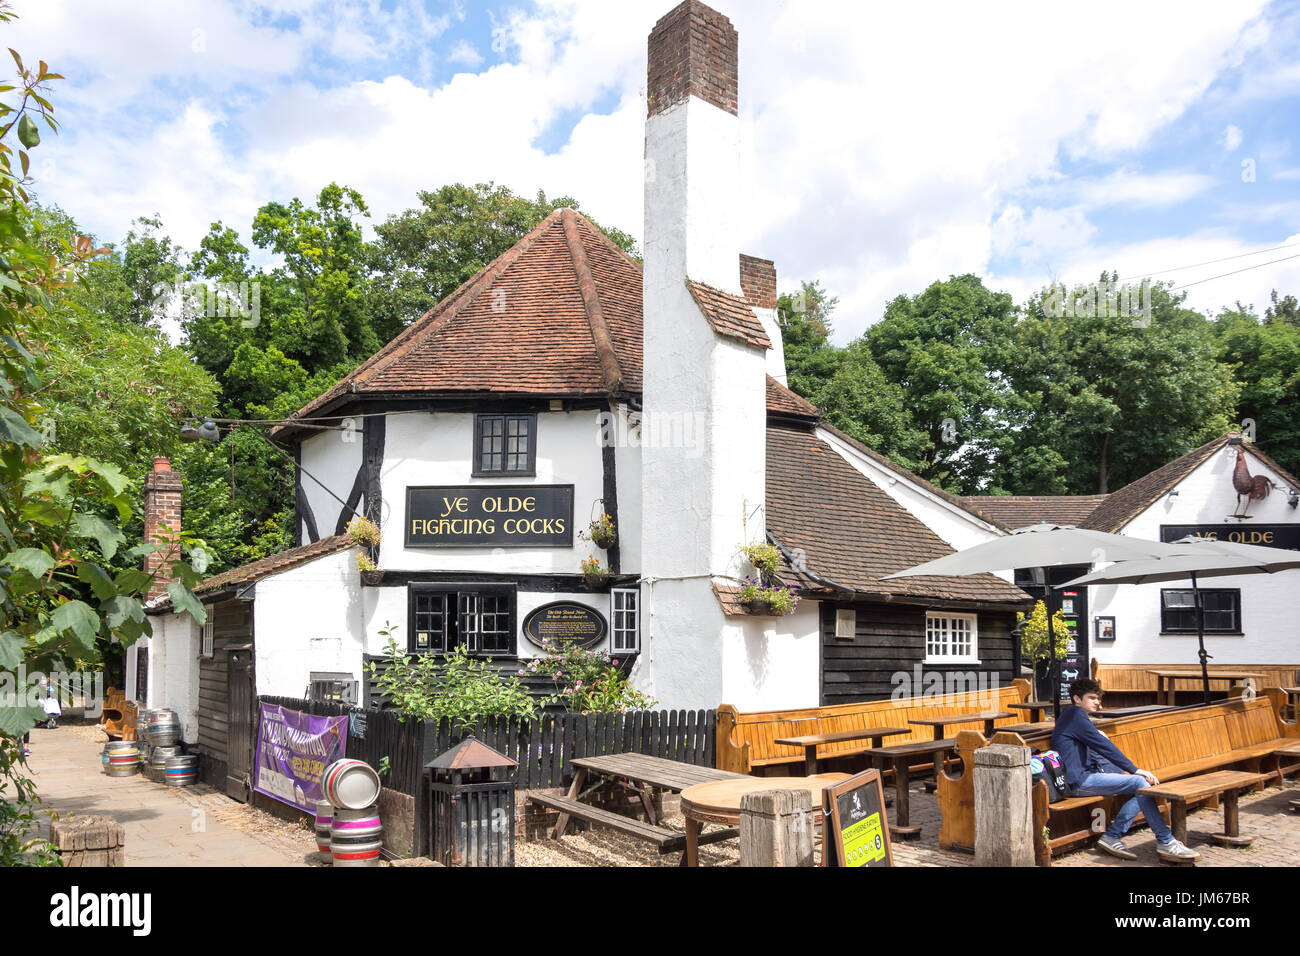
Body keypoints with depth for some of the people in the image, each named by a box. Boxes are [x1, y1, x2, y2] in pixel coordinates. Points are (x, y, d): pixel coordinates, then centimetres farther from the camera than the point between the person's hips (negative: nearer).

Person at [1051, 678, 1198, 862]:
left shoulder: (1075, 716, 27)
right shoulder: (1074, 713, -5)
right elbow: (1103, 746, -13)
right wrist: (1134, 770, -14)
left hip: (1087, 776, 10)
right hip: (1079, 780, -10)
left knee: (1143, 787, -2)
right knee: (1140, 782, -19)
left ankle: (1112, 836, -7)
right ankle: (1165, 842, -16)